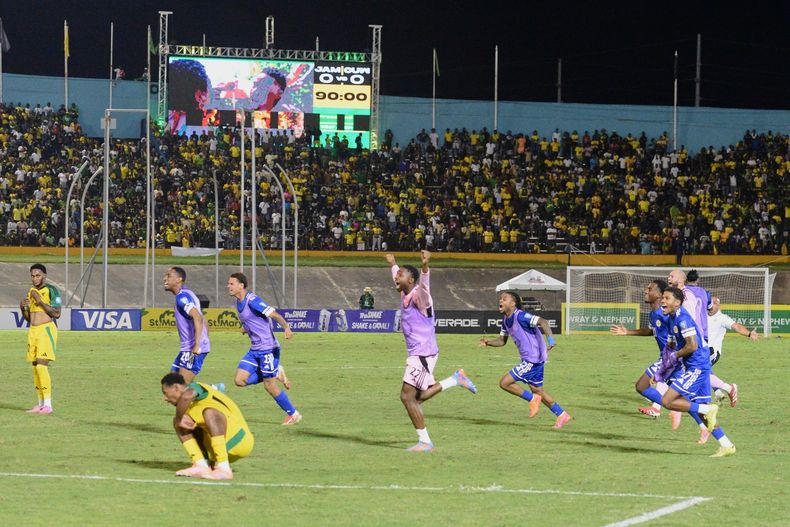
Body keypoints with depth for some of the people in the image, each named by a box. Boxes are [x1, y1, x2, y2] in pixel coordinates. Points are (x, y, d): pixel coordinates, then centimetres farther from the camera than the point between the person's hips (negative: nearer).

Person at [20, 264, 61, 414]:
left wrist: (40, 301, -19)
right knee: (35, 367, 6)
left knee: (41, 366, -17)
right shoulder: (31, 292, 16)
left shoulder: (51, 290, -7)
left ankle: (48, 404, -18)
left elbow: (57, 314, -14)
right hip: (33, 331, 8)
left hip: (47, 329, -8)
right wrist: (23, 308, 0)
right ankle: (41, 404, 10)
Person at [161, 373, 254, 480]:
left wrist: (179, 419, -23)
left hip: (238, 440, -9)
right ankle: (201, 466, -4)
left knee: (210, 412, -35)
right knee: (179, 422, 10)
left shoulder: (194, 387, -13)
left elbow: (186, 396, -37)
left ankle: (224, 469, -38)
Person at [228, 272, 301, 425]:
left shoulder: (252, 301, -18)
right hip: (254, 350, 9)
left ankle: (293, 414, 13)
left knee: (269, 386, -5)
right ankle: (276, 374, 13)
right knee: (240, 380, -3)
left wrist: (287, 328, -39)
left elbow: (275, 315, -25)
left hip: (268, 349, -9)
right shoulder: (238, 303, 9)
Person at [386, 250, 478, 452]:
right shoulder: (405, 295, 11)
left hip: (423, 354, -10)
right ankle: (456, 380, 23)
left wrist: (425, 267, -60)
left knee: (407, 396, -11)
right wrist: (392, 264, 53)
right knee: (417, 397, 13)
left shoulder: (418, 295, -15)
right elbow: (397, 280, 35)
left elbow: (424, 284, -40)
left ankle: (424, 442, -7)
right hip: (417, 353, 10)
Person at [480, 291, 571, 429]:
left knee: (504, 383, -10)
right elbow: (502, 340, 18)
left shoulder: (521, 316, -19)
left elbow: (543, 322, -29)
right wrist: (488, 342, -1)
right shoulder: (506, 320, 9)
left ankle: (532, 399, 5)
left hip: (533, 359, -10)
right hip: (529, 359, 10)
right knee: (537, 391, 19)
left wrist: (550, 338, -43)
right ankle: (562, 415, 28)